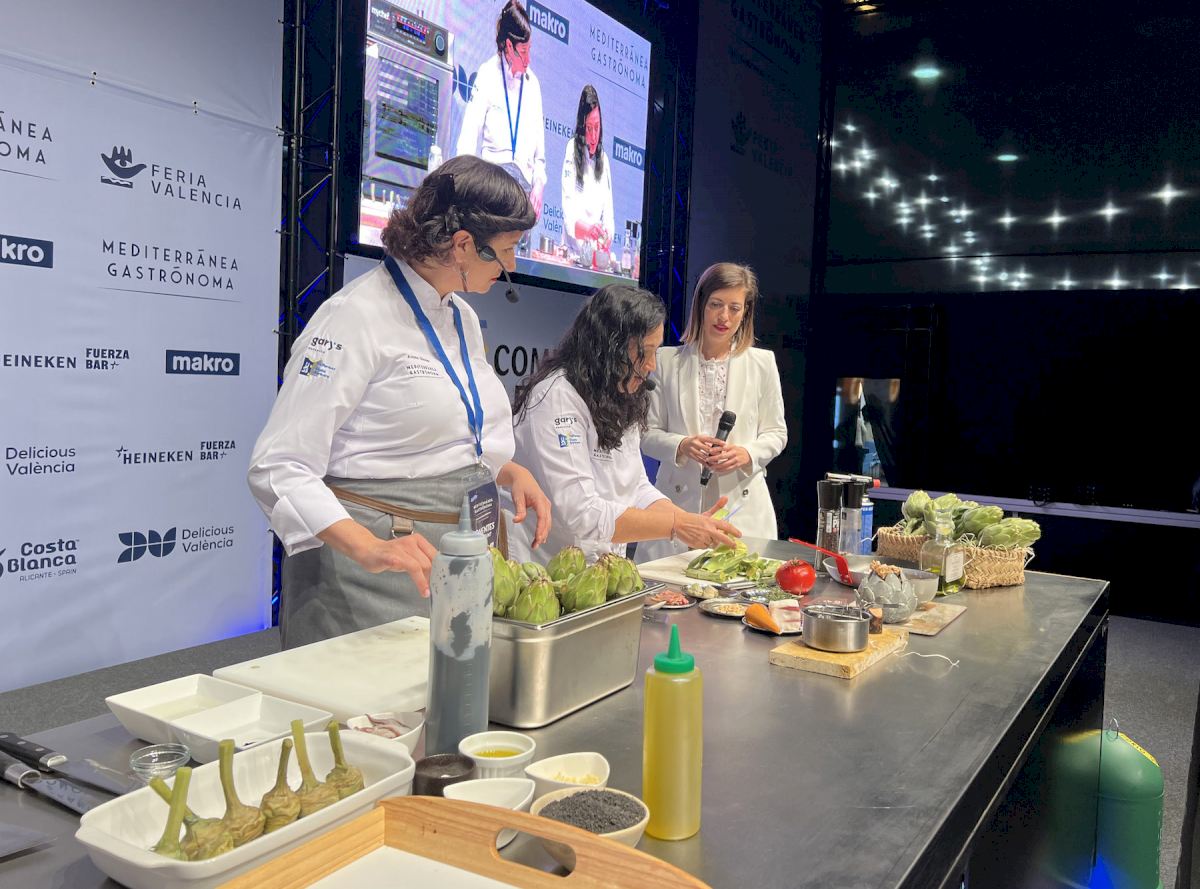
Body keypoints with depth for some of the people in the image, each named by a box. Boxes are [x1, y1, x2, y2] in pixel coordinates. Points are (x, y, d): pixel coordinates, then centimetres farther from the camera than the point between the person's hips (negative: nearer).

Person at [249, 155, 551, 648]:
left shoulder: (462, 317, 10)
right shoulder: (357, 317, -15)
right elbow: (280, 468, -18)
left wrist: (510, 471, 3)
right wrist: (367, 548, -32)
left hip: (456, 557, 8)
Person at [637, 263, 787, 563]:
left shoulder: (762, 363, 6)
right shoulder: (667, 361, 4)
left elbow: (776, 433, 9)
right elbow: (648, 434, 5)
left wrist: (746, 454, -11)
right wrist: (681, 446, -15)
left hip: (742, 507, 1)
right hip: (679, 503, 0)